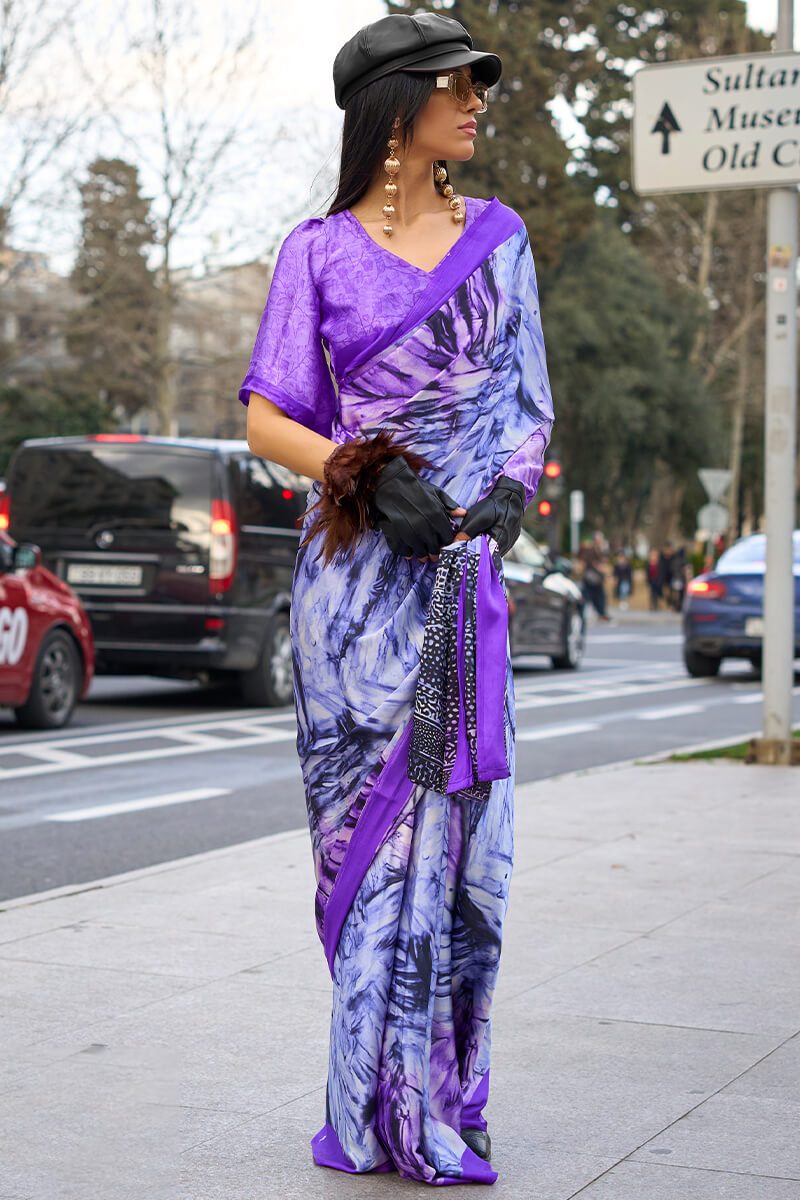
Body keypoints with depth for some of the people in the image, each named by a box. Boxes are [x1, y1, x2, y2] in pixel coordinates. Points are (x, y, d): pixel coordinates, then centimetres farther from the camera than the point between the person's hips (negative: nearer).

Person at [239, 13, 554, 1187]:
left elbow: (529, 399, 13)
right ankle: (380, 1105, 9)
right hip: (357, 569, -2)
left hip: (465, 569, 2)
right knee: (376, 819, -1)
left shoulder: (497, 236, 13)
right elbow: (266, 419, 1)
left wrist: (509, 492, -7)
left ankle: (443, 1099, 10)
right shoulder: (319, 251, 5)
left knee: (461, 817, -2)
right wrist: (369, 474, -15)